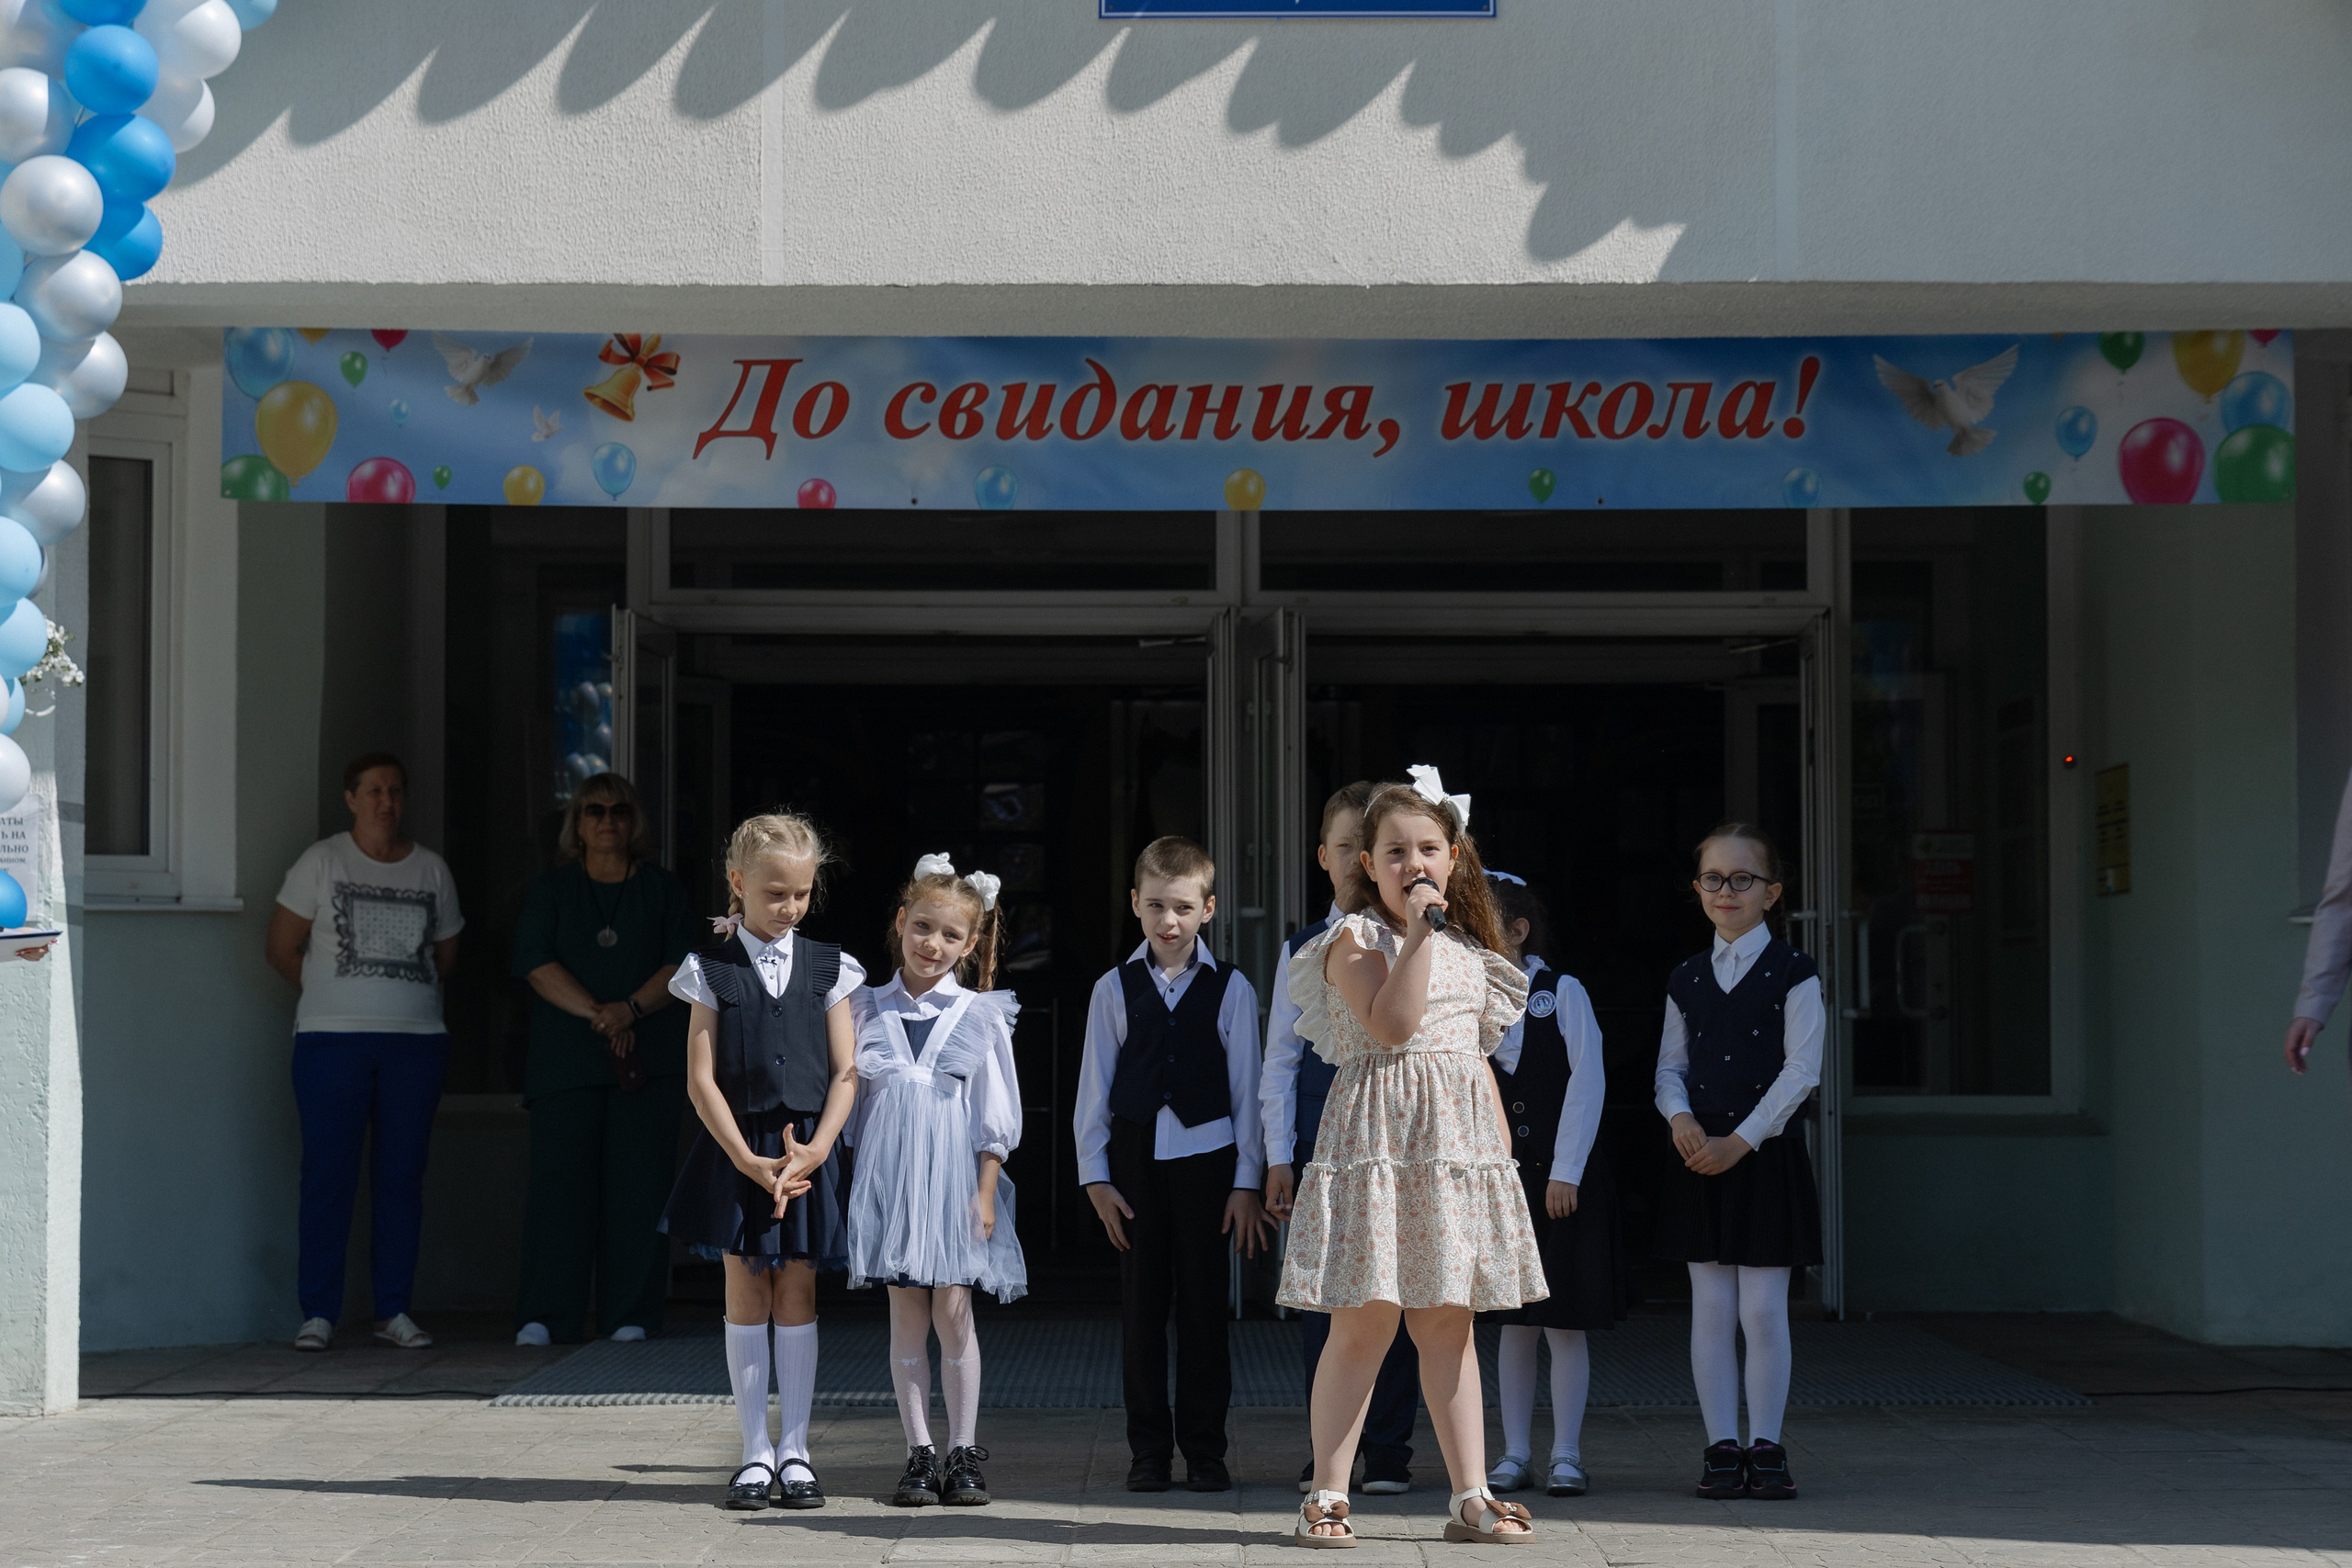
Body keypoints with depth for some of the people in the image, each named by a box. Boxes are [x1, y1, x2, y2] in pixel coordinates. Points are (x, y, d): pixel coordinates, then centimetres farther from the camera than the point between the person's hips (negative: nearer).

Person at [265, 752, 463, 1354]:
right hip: (333, 1037, -3)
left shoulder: (432, 870, 12)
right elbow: (281, 948, 4)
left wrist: (404, 993, 11)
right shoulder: (321, 862, 4)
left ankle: (393, 1309, 10)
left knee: (401, 1175, 3)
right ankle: (318, 1312, 0)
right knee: (329, 1174, -4)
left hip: (417, 1039, 3)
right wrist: (335, 995, 5)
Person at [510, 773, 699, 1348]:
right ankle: (542, 1318, -5)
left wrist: (631, 1008, -14)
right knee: (559, 1179, -7)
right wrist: (598, 1015, -13)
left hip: (649, 1058, 1)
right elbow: (536, 963, -1)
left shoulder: (662, 889, 13)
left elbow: (681, 965, 3)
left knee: (639, 1185, -4)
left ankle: (630, 1316, 0)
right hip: (566, 1057, 0)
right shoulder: (550, 890, 12)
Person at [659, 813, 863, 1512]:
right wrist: (748, 1160, -12)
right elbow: (701, 1079, -4)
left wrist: (816, 1148, -12)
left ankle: (795, 1449, 9)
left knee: (796, 1297, 3)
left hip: (808, 1153, 1)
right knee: (746, 1299, 3)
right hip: (736, 1151, -1)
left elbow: (846, 1073, 2)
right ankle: (756, 1450, 10)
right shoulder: (712, 970, 0)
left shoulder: (827, 969, 4)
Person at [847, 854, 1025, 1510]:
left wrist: (984, 1193, -3)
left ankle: (963, 1453, 5)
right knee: (907, 1315, 3)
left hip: (955, 1179, -2)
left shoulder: (981, 1017, 1)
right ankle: (920, 1453, 8)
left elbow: (995, 1115, 1)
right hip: (889, 1178, 2)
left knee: (953, 1312, -3)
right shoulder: (868, 1010, 6)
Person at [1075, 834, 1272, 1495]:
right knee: (1141, 1309, 4)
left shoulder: (1231, 989, 2)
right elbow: (1094, 1088, 7)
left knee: (1203, 1309, 2)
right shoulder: (1114, 989, 5)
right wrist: (1096, 1177, 3)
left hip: (1206, 1156, -1)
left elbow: (1247, 1088, 3)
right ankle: (1149, 1451, 12)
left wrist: (1247, 1181, 0)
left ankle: (1205, 1451, 11)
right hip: (1135, 1163, 1)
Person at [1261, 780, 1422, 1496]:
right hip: (1322, 1144, 1)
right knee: (1323, 1300, 3)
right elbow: (1279, 1060, 8)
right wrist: (1278, 1156, 3)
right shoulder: (1303, 950, 9)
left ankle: (1388, 1451, 10)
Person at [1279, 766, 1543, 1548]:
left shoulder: (1469, 953, 16)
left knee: (1449, 1326, 9)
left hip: (1460, 1147, 6)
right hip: (1378, 1139, -5)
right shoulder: (1356, 940, -3)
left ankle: (1470, 1495, 12)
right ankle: (1327, 1494, 1)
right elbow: (1392, 1024, -20)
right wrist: (1420, 931, -18)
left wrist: (1504, 1151, 14)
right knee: (1364, 1323, -6)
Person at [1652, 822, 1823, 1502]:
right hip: (1700, 1157, 4)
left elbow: (1801, 1070, -8)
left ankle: (1765, 1446, 7)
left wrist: (1741, 1140, -14)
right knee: (1711, 1309, 3)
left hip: (1764, 1153, -3)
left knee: (1763, 1310, -3)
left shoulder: (1792, 974, -3)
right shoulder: (1687, 979, 11)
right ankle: (1722, 1446, 9)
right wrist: (1681, 1118, -10)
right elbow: (1670, 1065, 11)